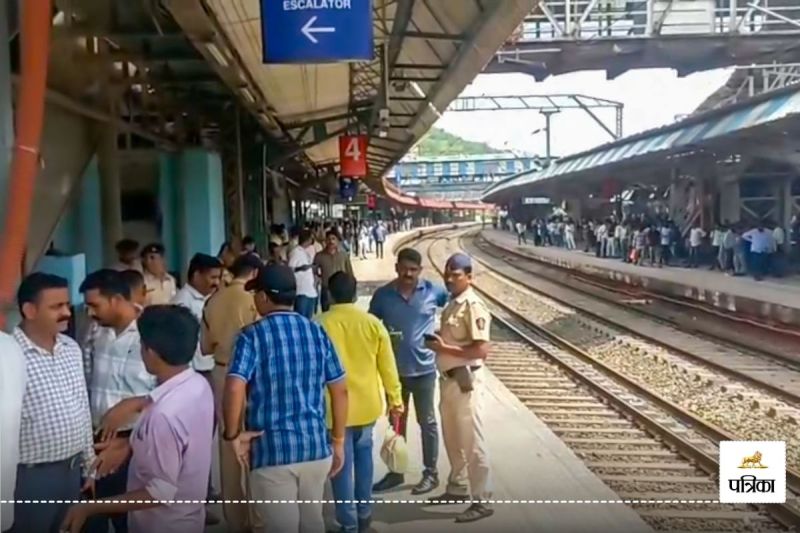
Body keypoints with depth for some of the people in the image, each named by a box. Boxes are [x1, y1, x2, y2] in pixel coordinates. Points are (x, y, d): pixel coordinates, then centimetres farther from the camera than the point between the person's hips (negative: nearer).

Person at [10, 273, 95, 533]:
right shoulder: (10, 356, -20)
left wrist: (89, 463, 15)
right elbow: (5, 422, -18)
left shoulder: (72, 348, 4)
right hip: (31, 476, -6)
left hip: (72, 468, 7)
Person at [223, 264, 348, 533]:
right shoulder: (317, 332, 4)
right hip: (316, 447, 4)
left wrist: (232, 434, -9)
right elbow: (340, 391, 5)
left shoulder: (252, 335, -9)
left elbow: (234, 389, -24)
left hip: (272, 451, -4)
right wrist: (338, 441, 14)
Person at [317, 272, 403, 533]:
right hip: (367, 404, 3)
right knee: (363, 455, 21)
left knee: (342, 464, 6)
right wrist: (395, 397, 11)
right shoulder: (373, 323, -5)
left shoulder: (320, 324, -12)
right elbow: (387, 364, 0)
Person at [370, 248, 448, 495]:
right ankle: (396, 471, 30)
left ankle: (431, 473, 23)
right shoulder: (383, 294, -3)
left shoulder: (433, 291, -8)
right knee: (396, 422, 16)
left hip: (423, 368, -2)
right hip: (394, 370, 3)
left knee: (427, 422, 9)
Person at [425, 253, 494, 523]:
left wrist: (444, 348, -24)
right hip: (448, 379, 10)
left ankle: (482, 501, 6)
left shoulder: (474, 307, -17)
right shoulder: (452, 304, 12)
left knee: (472, 443, -3)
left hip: (465, 381, -10)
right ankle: (457, 488, 35)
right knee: (452, 440, 20)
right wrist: (437, 341, 6)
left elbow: (482, 349, -25)